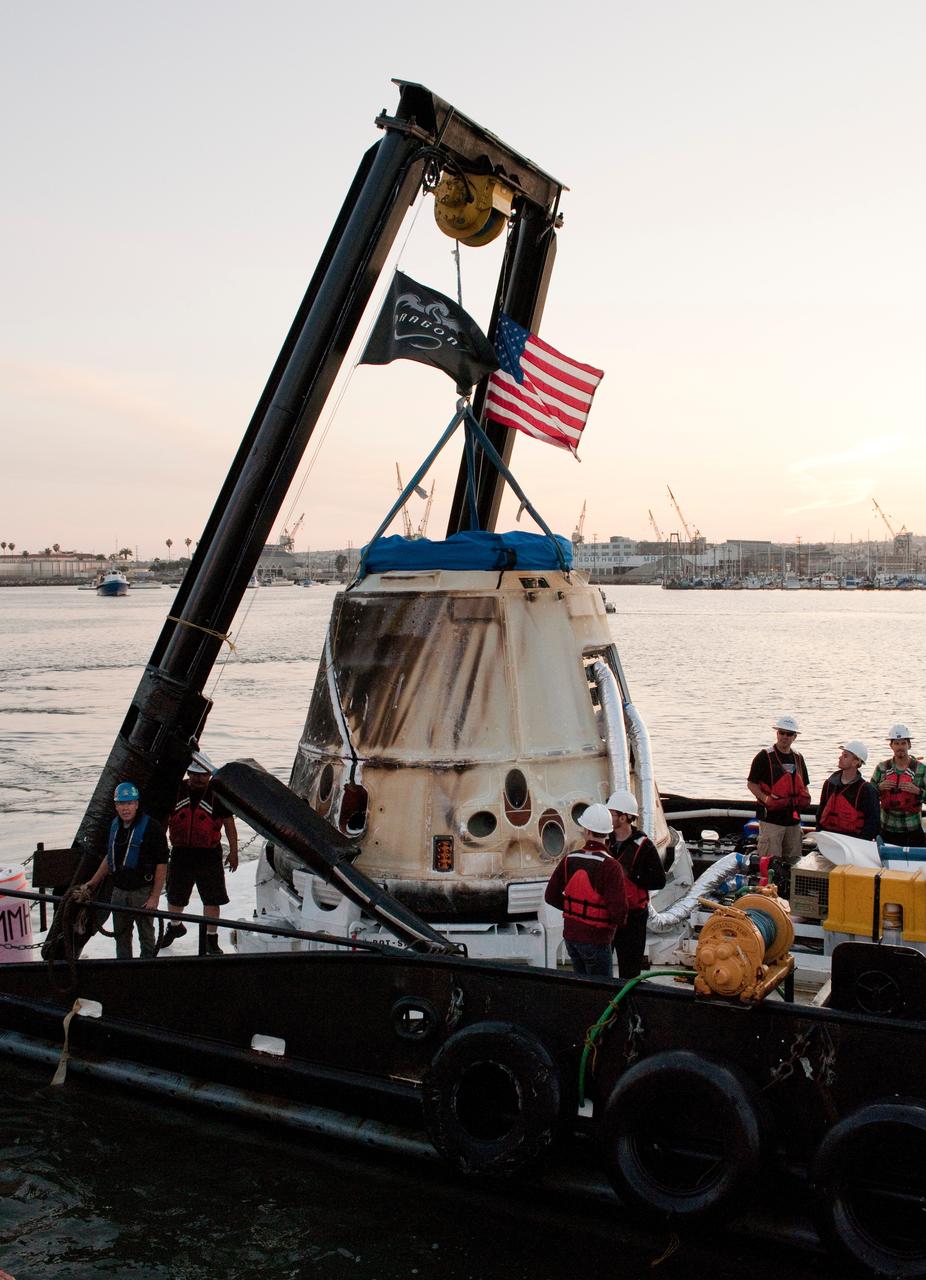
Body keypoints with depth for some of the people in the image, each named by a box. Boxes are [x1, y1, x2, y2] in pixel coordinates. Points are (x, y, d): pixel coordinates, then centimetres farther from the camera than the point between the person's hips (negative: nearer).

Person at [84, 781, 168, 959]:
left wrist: (155, 897, -17)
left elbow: (161, 864, -14)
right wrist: (93, 882, 19)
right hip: (118, 891, 7)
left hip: (143, 892, -7)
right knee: (121, 936, 18)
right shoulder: (115, 825, 8)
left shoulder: (151, 827, -14)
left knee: (146, 936, 2)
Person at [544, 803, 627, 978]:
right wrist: (620, 922, 0)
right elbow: (619, 910, -23)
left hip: (570, 935, 6)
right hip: (596, 939, -6)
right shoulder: (610, 866, -19)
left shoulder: (569, 860, -2)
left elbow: (551, 896, 3)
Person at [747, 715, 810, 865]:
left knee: (793, 859, 12)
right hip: (771, 817, -6)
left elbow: (804, 785, 24)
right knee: (771, 859, -10)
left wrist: (805, 796, 2)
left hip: (793, 817, 6)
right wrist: (765, 798, -19)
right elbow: (751, 783, -4)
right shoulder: (765, 756, -4)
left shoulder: (798, 758, 15)